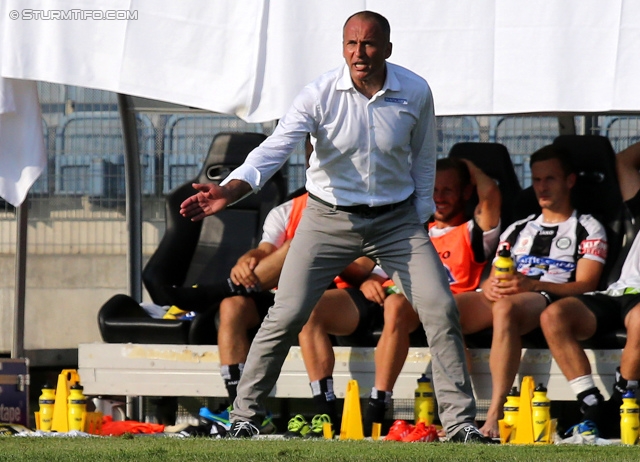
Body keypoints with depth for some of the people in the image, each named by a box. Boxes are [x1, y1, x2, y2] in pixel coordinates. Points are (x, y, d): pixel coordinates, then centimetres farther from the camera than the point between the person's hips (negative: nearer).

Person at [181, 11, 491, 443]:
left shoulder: (416, 92, -9)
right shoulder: (321, 94, -16)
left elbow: (423, 159, 6)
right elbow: (275, 148, -26)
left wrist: (420, 219, 4)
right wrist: (229, 190, -41)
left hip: (396, 217, 2)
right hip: (329, 217, -2)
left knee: (441, 308, -7)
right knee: (286, 315, -10)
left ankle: (461, 423, 3)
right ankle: (244, 416, 4)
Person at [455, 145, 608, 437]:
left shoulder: (588, 229, 16)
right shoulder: (517, 230, 32)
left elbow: (585, 285, 1)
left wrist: (533, 284, -15)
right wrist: (490, 286, -4)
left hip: (549, 299, -5)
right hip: (502, 298, 5)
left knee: (506, 308, -42)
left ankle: (494, 416, -48)